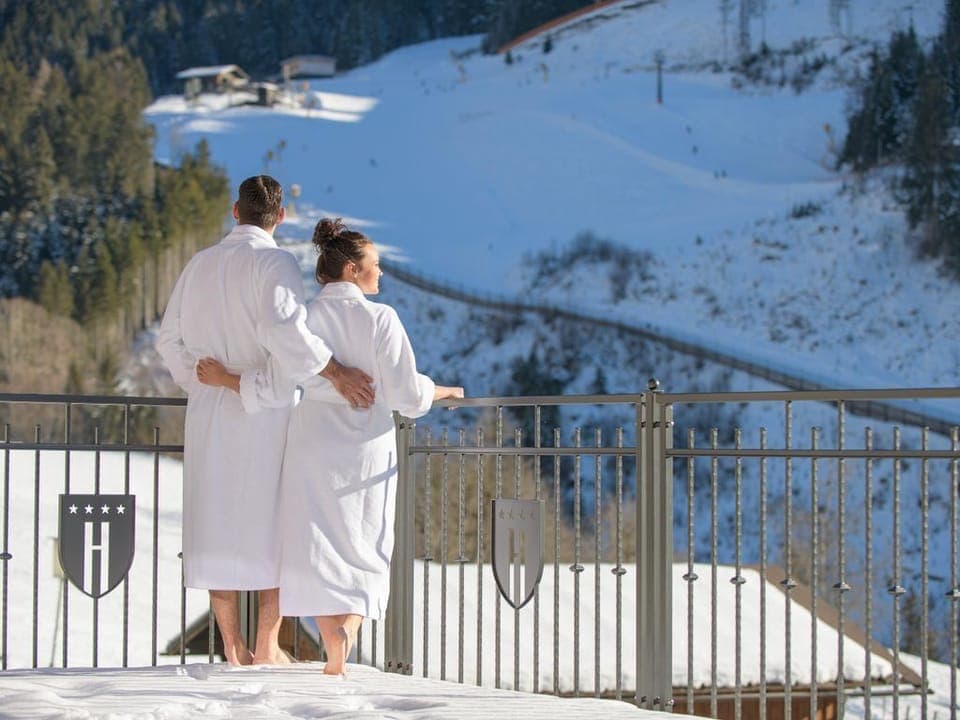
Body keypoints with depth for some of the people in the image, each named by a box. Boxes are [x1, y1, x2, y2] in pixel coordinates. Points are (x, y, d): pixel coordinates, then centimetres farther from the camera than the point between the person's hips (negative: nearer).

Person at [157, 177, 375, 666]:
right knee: (275, 529, 5)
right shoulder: (273, 262, -8)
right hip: (265, 414, -5)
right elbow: (282, 328, -25)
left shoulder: (200, 265, 10)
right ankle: (266, 647, 7)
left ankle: (234, 648, 10)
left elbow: (170, 339, 15)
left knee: (218, 528, 8)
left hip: (209, 414, 5)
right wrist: (334, 372, -21)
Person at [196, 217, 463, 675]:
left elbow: (278, 384, -12)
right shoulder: (380, 318, -6)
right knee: (362, 557, 11)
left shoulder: (303, 317, -4)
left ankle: (335, 648, -10)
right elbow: (405, 394, -7)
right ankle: (341, 652, -8)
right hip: (367, 454, -1)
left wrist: (225, 379, 0)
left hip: (312, 452, 1)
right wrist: (441, 392, 13)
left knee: (317, 556, 5)